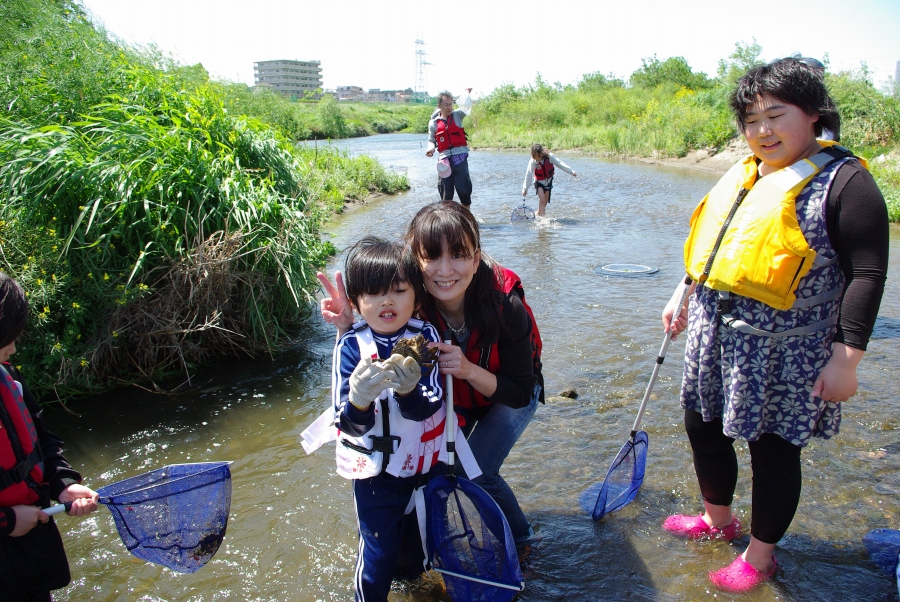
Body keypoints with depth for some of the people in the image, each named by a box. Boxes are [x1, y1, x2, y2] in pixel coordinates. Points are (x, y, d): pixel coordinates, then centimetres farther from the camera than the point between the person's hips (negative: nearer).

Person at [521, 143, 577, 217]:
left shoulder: (549, 156, -21)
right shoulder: (532, 162, -24)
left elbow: (560, 164, -15)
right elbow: (528, 176, -18)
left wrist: (572, 172, -14)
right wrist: (525, 189, -15)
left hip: (548, 181, 3)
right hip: (539, 182, -3)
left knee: (545, 201, 10)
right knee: (542, 200, -19)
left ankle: (539, 213, 31)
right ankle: (541, 216, -16)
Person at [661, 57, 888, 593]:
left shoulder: (843, 179, -11)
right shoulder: (742, 176, 11)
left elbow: (868, 273, -15)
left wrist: (847, 357, -18)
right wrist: (683, 298, 20)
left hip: (784, 350, -7)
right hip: (717, 338, 8)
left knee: (773, 448, 7)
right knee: (702, 426, 18)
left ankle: (759, 556, 29)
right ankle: (718, 519, 43)